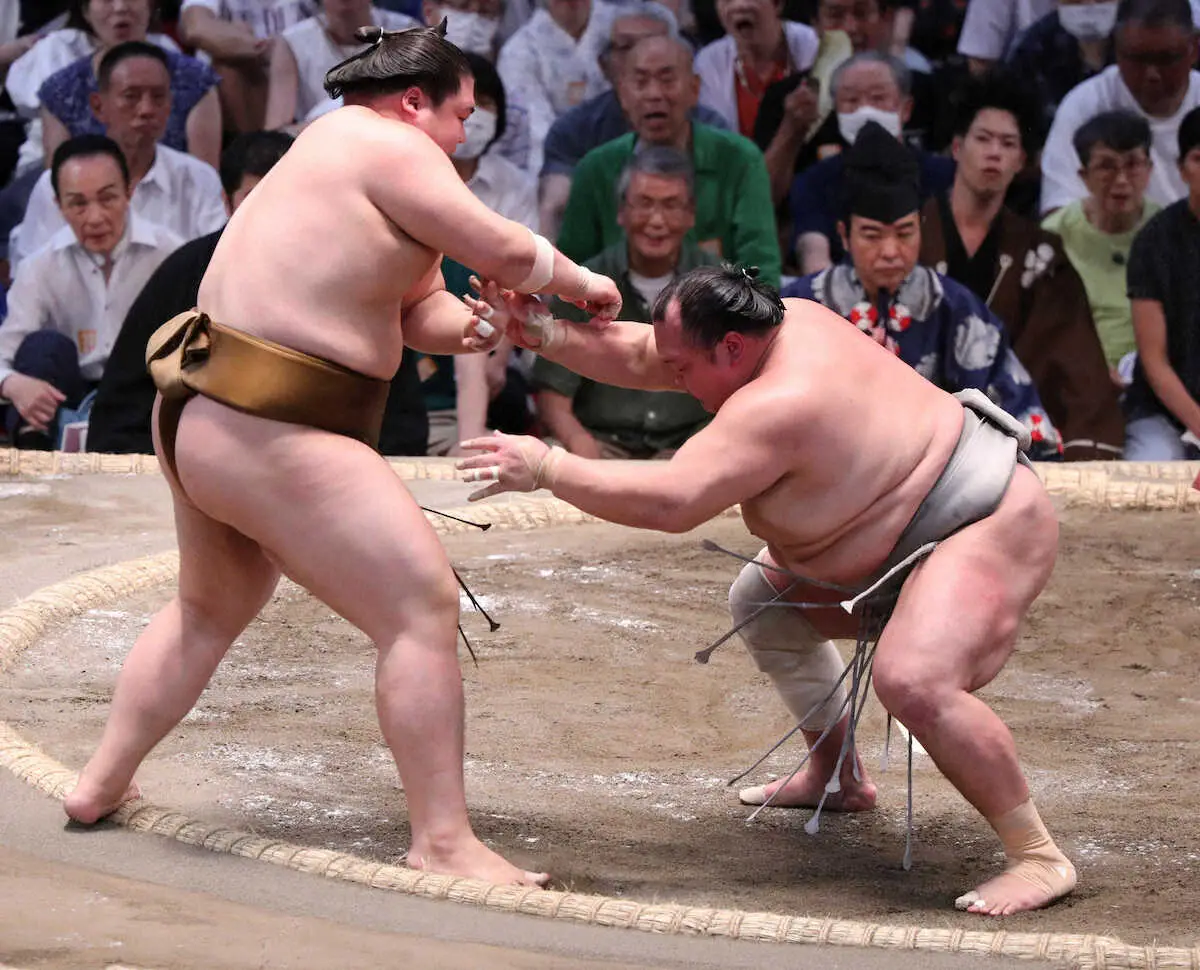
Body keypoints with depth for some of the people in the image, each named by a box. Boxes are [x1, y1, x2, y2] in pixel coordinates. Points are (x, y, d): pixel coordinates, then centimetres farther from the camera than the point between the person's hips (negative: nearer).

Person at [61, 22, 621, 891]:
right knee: (424, 609, -9)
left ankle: (101, 786, 37)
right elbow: (506, 249, -13)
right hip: (271, 437, -11)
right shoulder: (385, 146, -11)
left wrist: (470, 327, -4)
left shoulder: (335, 152, 19)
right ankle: (444, 841, -9)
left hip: (204, 417, 11)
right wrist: (581, 284, 4)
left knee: (211, 608, 30)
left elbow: (416, 307, 16)